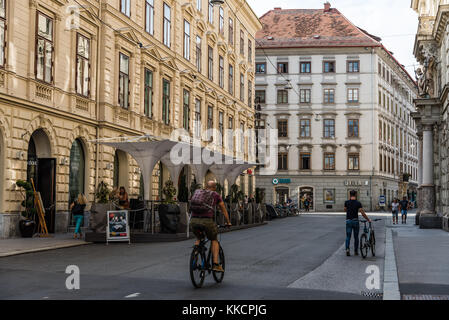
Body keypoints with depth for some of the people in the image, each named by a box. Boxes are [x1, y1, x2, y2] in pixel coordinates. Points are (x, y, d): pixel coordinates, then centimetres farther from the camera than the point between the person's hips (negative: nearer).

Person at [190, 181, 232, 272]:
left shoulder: (197, 192, 24)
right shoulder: (216, 195, 15)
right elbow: (224, 210, 25)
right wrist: (228, 222, 39)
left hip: (194, 220, 3)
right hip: (207, 220, -3)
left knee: (198, 239, 29)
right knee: (214, 240, 19)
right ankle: (215, 264, 8)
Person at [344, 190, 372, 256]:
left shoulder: (347, 202, -1)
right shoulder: (358, 203, -6)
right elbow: (363, 213, -9)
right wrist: (368, 219, 3)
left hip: (348, 221, 1)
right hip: (355, 221, -1)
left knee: (348, 236, 3)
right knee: (356, 237, 11)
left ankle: (347, 249, -17)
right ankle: (356, 251, 16)